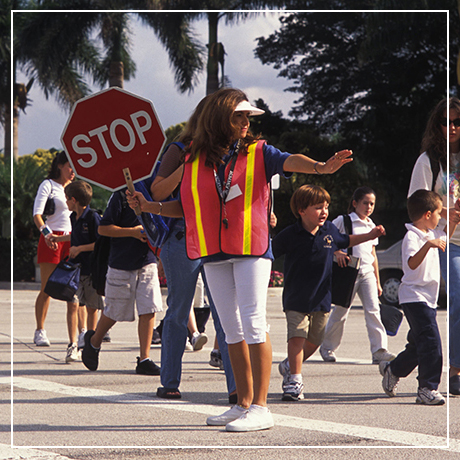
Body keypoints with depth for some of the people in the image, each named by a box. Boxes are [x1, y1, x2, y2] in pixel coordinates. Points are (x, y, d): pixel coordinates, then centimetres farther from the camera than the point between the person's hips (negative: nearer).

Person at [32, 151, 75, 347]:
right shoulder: (48, 185, -1)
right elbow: (37, 215, -12)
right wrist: (46, 232, -29)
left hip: (71, 239, 5)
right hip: (51, 239, -5)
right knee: (46, 289, -5)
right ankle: (40, 331, 2)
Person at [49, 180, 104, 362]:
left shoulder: (93, 217, -12)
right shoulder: (73, 217, 10)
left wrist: (79, 248, -16)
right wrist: (58, 238, 35)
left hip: (92, 269, -5)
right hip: (75, 268, 5)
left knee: (91, 308, 6)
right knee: (72, 304, -9)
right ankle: (72, 345, -10)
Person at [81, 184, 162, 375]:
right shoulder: (121, 195, -11)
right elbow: (103, 228, -12)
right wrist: (133, 231, -19)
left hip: (148, 262, 4)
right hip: (122, 264, -4)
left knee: (149, 309, -6)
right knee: (114, 310, 8)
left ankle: (144, 359, -1)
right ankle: (94, 341, 36)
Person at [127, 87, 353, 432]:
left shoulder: (258, 152, 2)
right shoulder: (195, 160, 10)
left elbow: (288, 161, -18)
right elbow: (187, 207, 18)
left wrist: (319, 167, -37)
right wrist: (150, 207, 6)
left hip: (252, 250, -4)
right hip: (214, 254, 4)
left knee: (253, 324, -10)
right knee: (232, 329, 10)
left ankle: (260, 407, -8)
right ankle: (243, 404, 18)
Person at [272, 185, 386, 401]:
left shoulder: (330, 231, 2)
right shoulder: (289, 235, -10)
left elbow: (346, 241, 22)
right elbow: (269, 252, -2)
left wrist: (370, 235, 15)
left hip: (322, 298, 4)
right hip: (296, 299, -4)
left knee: (314, 341, 9)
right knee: (297, 336, -15)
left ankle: (289, 366, 33)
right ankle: (294, 379, -4)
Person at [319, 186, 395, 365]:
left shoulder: (371, 226, 16)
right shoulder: (343, 221, -2)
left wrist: (377, 281, 18)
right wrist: (337, 252, -20)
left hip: (367, 272, 4)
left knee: (373, 310, -9)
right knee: (341, 311, 3)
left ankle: (379, 351, -15)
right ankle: (327, 348, 21)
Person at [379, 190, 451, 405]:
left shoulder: (432, 234, 12)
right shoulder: (412, 237, -17)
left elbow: (447, 237, 32)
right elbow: (412, 263, -33)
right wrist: (428, 245, -46)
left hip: (428, 298, 10)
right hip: (415, 297, -10)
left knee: (419, 344, 15)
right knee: (430, 341, -16)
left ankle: (392, 370, 34)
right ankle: (427, 389, -14)